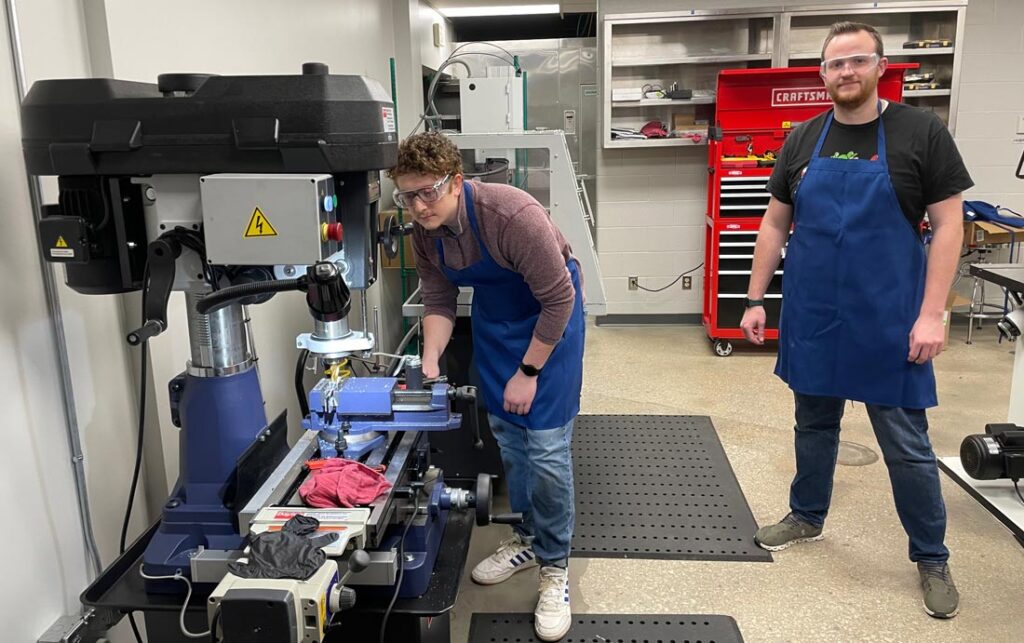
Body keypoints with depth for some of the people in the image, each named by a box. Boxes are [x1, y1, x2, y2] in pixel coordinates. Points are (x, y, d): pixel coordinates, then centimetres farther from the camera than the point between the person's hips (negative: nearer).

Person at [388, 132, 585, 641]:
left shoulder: (513, 215, -32)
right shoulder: (423, 233, -12)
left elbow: (558, 300, -25)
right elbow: (439, 303, 0)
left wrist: (528, 372, -20)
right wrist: (430, 361, -15)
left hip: (549, 316, -6)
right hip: (493, 315, 6)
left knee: (546, 446, -7)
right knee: (505, 433, 13)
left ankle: (554, 566, 10)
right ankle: (528, 537, 33)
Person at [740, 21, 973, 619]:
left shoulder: (922, 132, -5)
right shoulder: (803, 139, 5)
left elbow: (948, 224, -6)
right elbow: (775, 223, 9)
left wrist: (932, 313, -13)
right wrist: (756, 299, 6)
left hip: (889, 321, -3)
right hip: (812, 317, 4)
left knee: (907, 444, 5)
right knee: (815, 424, 18)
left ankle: (932, 558, 24)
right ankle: (808, 516, 37)